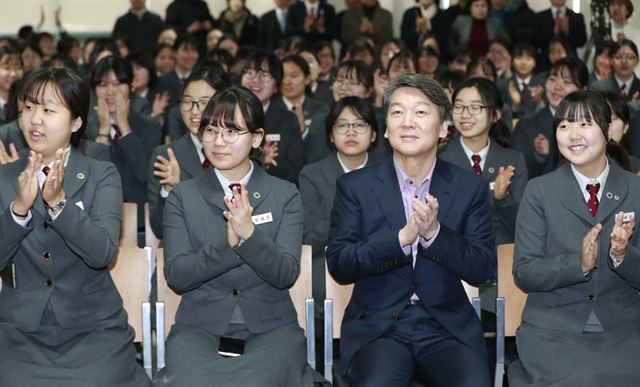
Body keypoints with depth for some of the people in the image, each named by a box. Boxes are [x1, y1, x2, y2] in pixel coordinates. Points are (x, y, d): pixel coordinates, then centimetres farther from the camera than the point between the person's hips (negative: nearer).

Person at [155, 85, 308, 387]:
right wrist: (228, 243, -20)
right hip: (200, 323, 0)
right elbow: (176, 276, -4)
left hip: (270, 324, 1)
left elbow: (286, 274, -4)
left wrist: (249, 233, -23)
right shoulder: (182, 197, 7)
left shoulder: (285, 195, 6)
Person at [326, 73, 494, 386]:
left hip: (448, 328, 2)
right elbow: (338, 265, -4)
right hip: (377, 327, -1)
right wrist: (402, 237, -18)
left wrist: (434, 233, -16)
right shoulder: (355, 186, 3)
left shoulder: (470, 187, 5)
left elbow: (483, 270, 1)